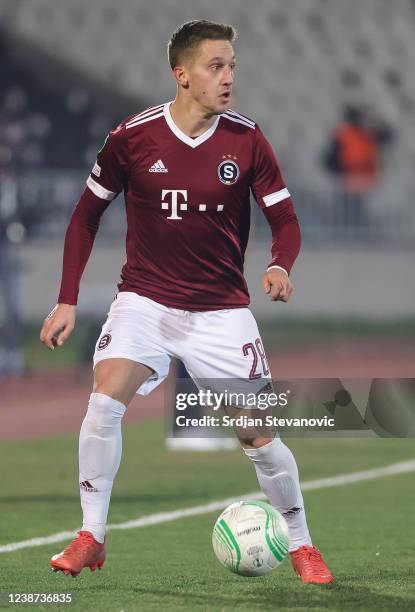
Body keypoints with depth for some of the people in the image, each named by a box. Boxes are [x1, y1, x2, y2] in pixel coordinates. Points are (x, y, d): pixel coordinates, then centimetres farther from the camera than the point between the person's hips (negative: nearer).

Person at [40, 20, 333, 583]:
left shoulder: (247, 140, -6)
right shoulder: (132, 136, -8)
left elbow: (285, 219, -1)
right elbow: (87, 214, 5)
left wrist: (281, 266, -24)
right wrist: (67, 301, 1)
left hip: (222, 309, 1)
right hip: (145, 300, 0)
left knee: (259, 434, -3)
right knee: (105, 399, -23)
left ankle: (301, 546, 18)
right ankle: (91, 537, -9)